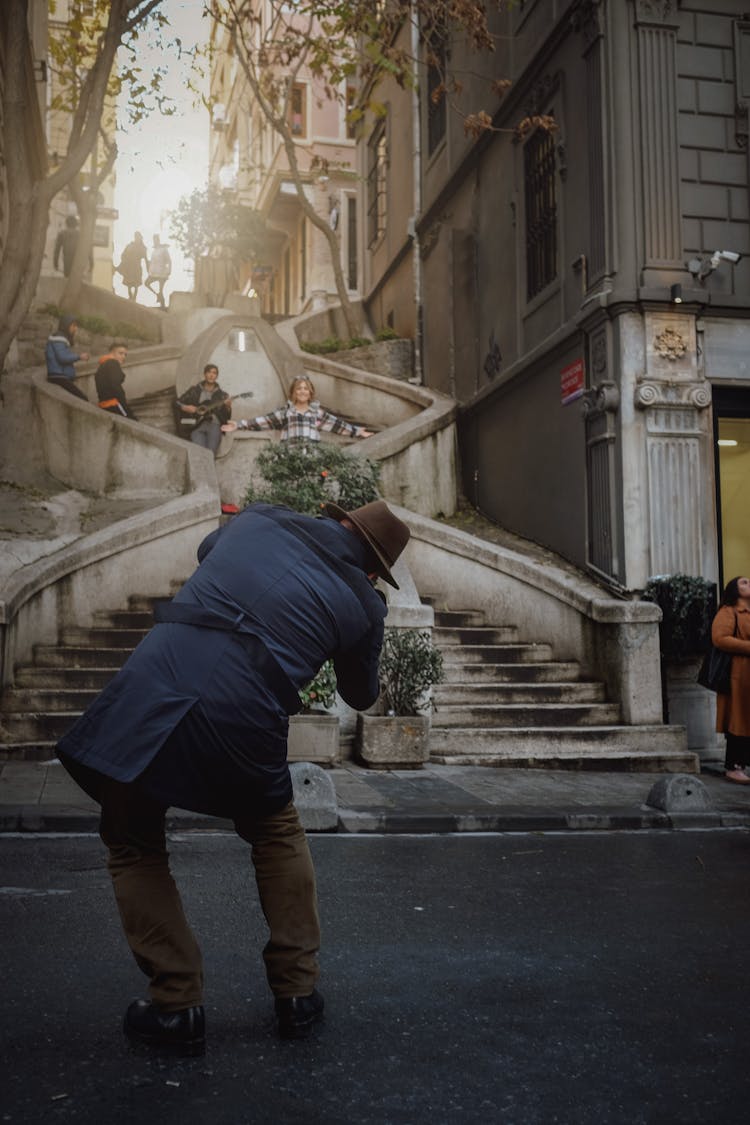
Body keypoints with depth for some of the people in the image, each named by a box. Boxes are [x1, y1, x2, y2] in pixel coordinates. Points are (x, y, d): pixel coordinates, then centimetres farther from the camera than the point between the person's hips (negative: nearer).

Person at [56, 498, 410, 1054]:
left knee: (134, 846, 23)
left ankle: (175, 1005, 23)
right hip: (242, 720, 0)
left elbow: (206, 550, 38)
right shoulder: (364, 604, 10)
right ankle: (298, 992, 31)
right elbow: (361, 695, 27)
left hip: (147, 693, 1)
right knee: (277, 833, 29)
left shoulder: (258, 519, 14)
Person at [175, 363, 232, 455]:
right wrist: (185, 408, 0)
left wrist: (228, 407, -11)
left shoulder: (221, 395, 16)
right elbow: (177, 403, 21)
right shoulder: (194, 390, 17)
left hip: (213, 424, -1)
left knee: (210, 452, -32)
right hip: (196, 425, 1)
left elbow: (226, 417, 9)